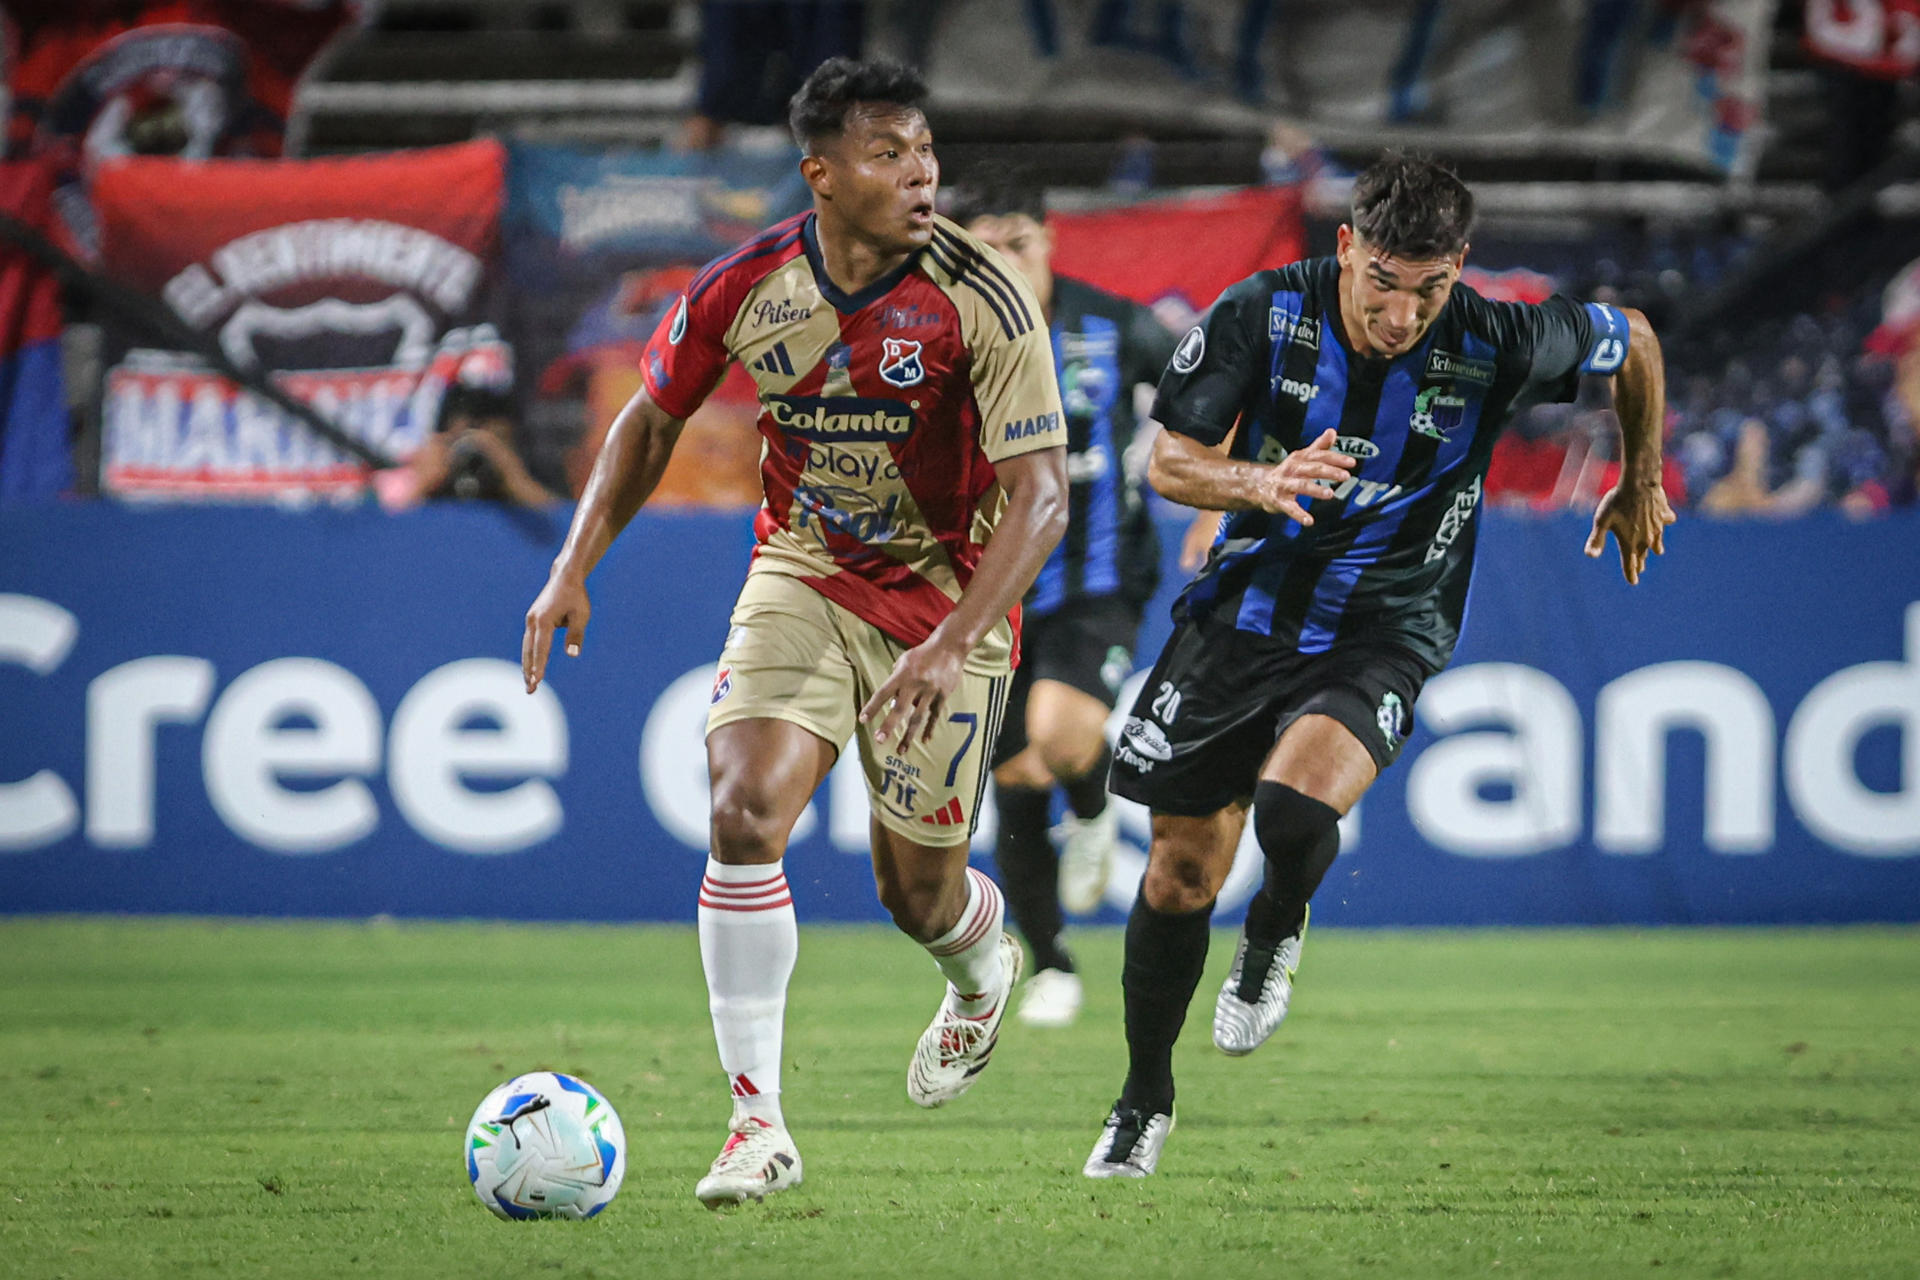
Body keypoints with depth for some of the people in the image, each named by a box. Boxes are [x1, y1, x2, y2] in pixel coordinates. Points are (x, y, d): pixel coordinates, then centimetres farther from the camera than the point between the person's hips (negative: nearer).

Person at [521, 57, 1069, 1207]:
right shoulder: (746, 288, -12)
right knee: (746, 812, -21)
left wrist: (951, 647, -35)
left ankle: (985, 962, 46)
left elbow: (1042, 495, -23)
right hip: (801, 580, 2)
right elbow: (651, 422, 7)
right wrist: (575, 570, -3)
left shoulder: (981, 299, -21)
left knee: (920, 896, 5)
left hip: (949, 598, -2)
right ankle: (759, 1122, -14)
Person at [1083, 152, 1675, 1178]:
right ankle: (1144, 1102, 30)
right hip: (1241, 619, 2)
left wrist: (1639, 483, 19)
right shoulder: (1263, 314, -14)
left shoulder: (1495, 349, -16)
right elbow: (1168, 459, -9)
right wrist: (1261, 483, -31)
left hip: (1380, 638, -2)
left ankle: (1274, 936, 4)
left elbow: (1633, 343, 3)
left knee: (1294, 809, -32)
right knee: (1179, 879, 7)